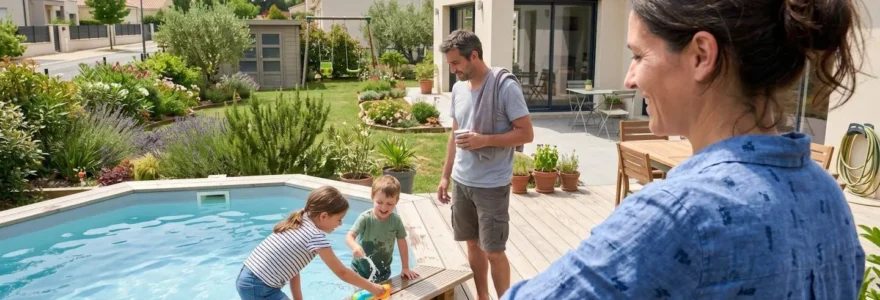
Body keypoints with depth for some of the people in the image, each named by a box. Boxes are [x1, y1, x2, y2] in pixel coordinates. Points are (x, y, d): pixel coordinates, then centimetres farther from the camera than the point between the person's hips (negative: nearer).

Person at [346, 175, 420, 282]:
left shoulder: (396, 220, -11)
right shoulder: (365, 218, -20)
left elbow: (402, 244, -1)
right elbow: (349, 236, -25)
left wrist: (405, 268, 3)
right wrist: (355, 246, -48)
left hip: (383, 270, 2)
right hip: (362, 268, -2)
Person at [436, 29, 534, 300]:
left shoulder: (505, 87, -15)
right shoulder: (458, 89, 7)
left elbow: (526, 133, -14)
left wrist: (484, 140, -24)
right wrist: (446, 176, 14)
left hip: (492, 185, -6)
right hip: (462, 182, 7)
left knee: (493, 250, 1)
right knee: (472, 243, 16)